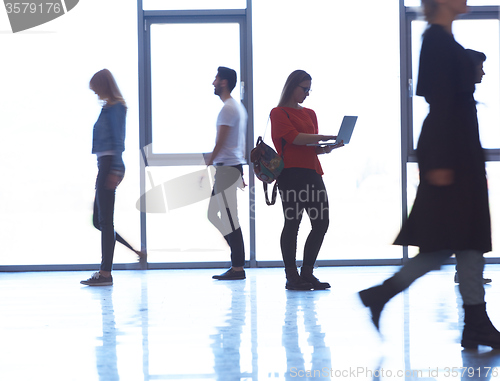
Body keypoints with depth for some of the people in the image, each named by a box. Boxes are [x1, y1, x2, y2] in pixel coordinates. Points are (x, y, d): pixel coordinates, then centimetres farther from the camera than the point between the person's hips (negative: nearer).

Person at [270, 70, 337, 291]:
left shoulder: (310, 114, 21)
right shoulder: (279, 113, 1)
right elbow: (294, 138, -13)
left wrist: (325, 149, -1)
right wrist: (325, 137, -14)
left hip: (311, 171, 7)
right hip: (291, 173, -7)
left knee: (321, 222, 1)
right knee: (292, 223, -5)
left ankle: (307, 273, 11)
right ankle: (291, 277, 1)